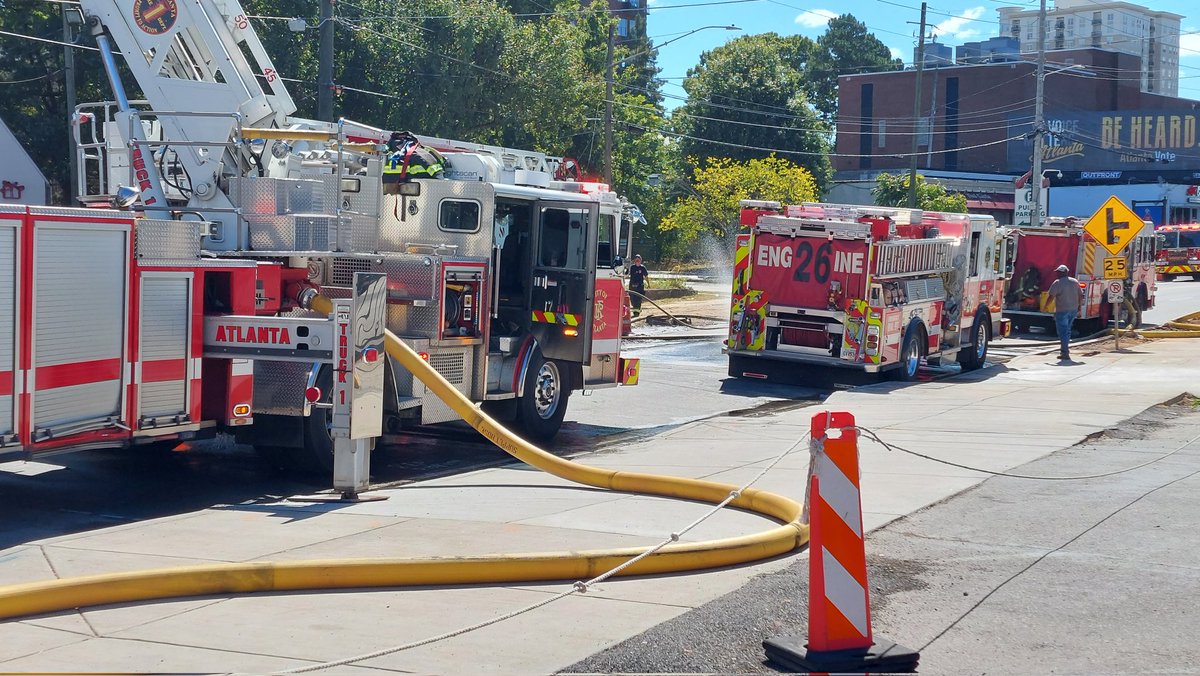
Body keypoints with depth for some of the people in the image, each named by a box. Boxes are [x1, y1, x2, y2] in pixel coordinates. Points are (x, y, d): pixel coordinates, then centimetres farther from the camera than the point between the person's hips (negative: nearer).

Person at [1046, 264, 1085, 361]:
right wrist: (1079, 306, 23)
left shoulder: (1058, 283, -11)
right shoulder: (1075, 282, 9)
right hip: (1073, 310, 7)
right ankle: (1064, 351, 25)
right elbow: (1081, 295, 13)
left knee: (1063, 332, -3)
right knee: (1067, 330, 20)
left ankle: (1065, 353, -9)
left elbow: (1051, 296, -15)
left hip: (1062, 310, -7)